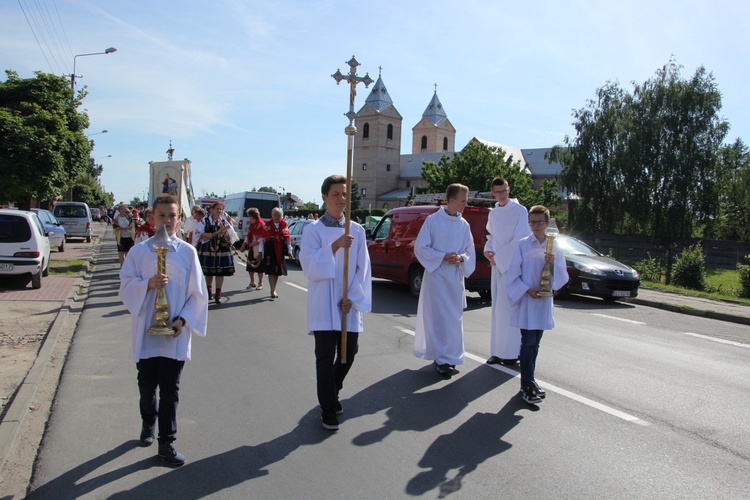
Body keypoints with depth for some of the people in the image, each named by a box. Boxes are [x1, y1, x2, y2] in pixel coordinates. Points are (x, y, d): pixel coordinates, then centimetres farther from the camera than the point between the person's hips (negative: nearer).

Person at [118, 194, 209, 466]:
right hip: (146, 331, 1)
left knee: (170, 389, 2)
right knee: (147, 385, 14)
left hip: (175, 333, -1)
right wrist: (148, 284, -20)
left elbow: (198, 293, 1)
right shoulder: (139, 251, 0)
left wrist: (182, 319, -10)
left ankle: (167, 442, 14)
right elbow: (126, 286, -1)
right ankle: (148, 422, 43)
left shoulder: (187, 252, -1)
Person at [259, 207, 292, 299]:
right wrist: (261, 251, -3)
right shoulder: (267, 225, -2)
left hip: (280, 250, 3)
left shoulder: (284, 225, 3)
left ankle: (273, 290, 26)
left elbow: (288, 238, 6)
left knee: (278, 271, 11)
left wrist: (289, 251, 4)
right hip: (270, 249, -3)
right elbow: (263, 238, 0)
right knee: (271, 271, -6)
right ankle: (273, 291, -3)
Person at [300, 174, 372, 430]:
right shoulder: (313, 230, -3)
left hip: (349, 303, 3)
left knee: (349, 353, 10)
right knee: (326, 357, 0)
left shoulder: (357, 230, 5)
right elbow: (309, 265, -12)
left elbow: (363, 268, 3)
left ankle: (332, 392, 36)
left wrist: (351, 297, -6)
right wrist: (335, 246, -22)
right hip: (324, 304, -3)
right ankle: (328, 409, 15)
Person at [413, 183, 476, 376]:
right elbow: (420, 248, -6)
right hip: (436, 275, -4)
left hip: (456, 277, 5)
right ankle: (442, 359, 5)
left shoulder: (464, 224, 7)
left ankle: (450, 356, 21)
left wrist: (461, 258, -10)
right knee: (438, 317, -3)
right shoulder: (433, 220, -5)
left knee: (454, 318, 9)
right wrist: (443, 256, -16)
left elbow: (469, 251, 12)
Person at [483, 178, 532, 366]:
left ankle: (512, 352, 1)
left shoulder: (520, 211, -6)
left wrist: (499, 256, -11)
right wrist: (488, 250, 3)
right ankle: (498, 351, 13)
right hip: (497, 265, 6)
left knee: (509, 308, -7)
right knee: (497, 308, 6)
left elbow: (520, 239, -12)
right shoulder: (493, 213, 13)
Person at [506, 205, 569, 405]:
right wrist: (528, 290, -14)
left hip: (544, 301, 4)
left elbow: (563, 277, 5)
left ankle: (529, 381, 24)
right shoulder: (522, 245, -3)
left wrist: (553, 263, -13)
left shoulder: (555, 248, 5)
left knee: (535, 343, 12)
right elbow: (513, 275, -3)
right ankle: (527, 386, 0)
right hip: (525, 301, -4)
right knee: (528, 343, -6)